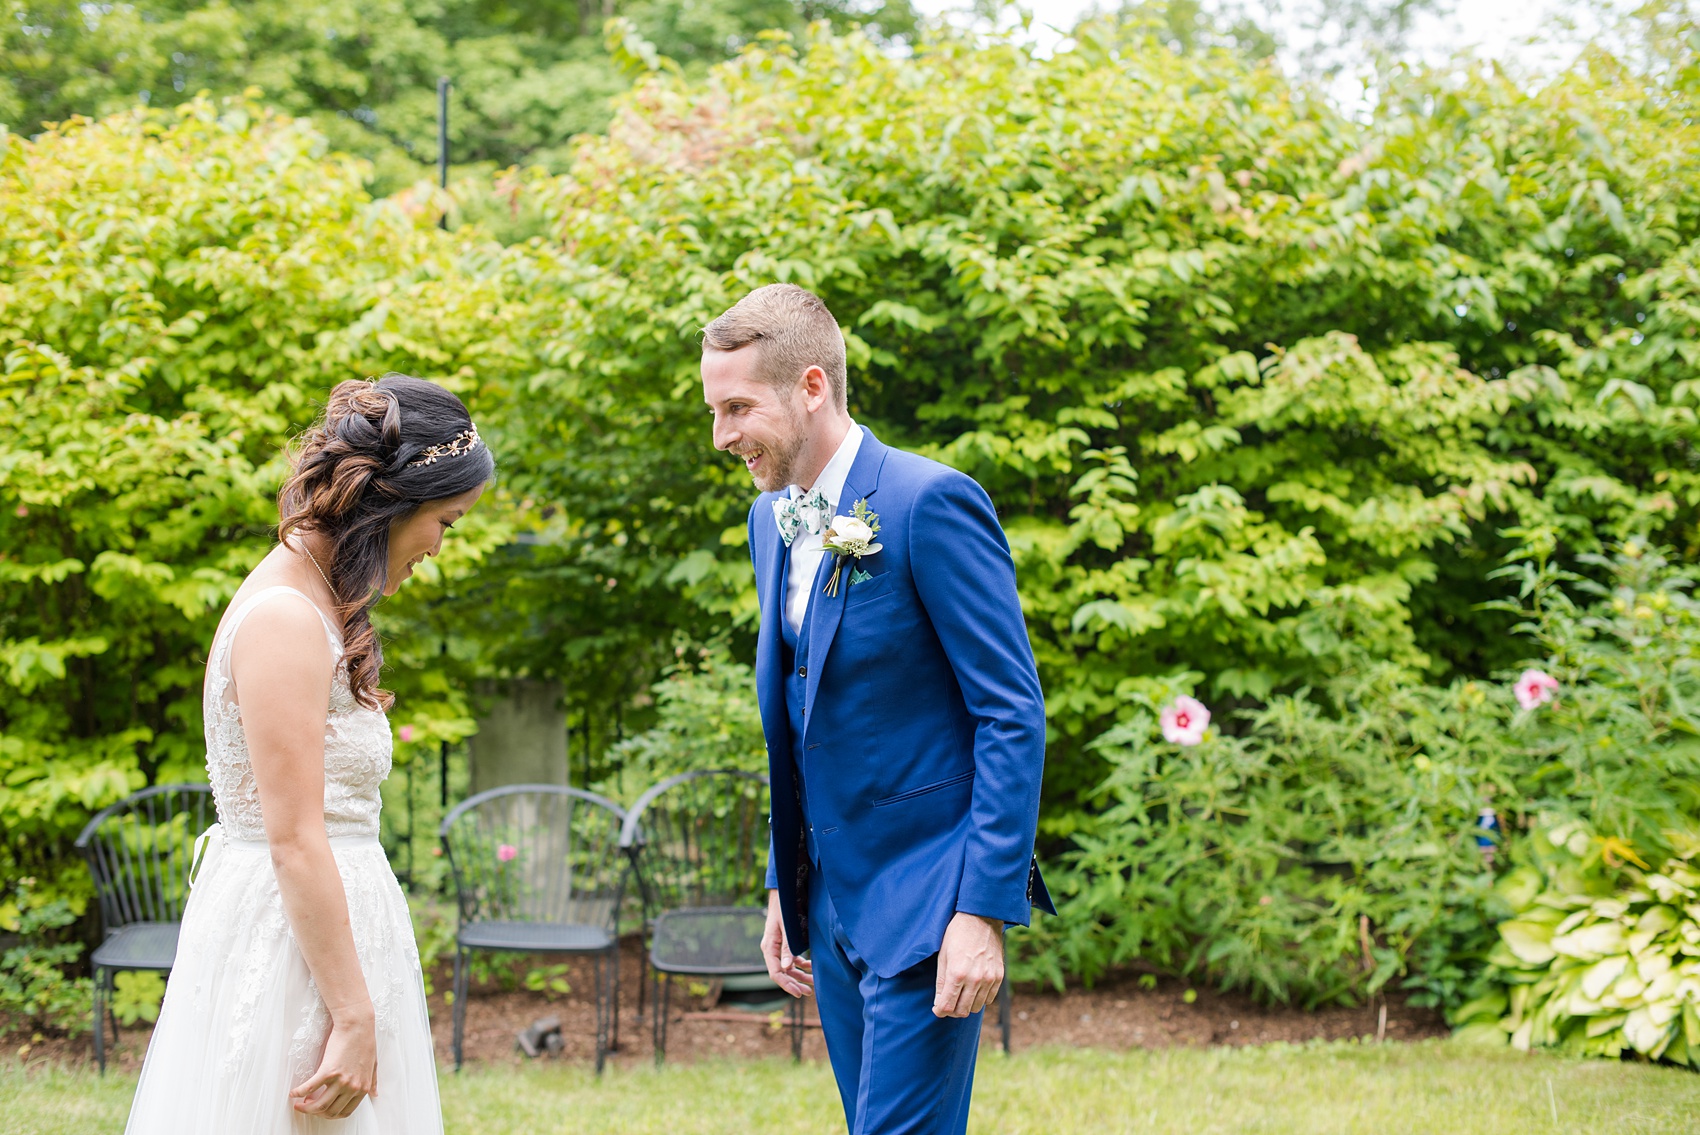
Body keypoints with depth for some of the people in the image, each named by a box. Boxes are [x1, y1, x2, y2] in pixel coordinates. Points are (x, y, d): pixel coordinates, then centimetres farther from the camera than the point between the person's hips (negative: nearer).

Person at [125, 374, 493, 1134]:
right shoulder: (285, 620, -17)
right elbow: (294, 839, -20)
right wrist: (354, 1019, -20)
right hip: (291, 943, -10)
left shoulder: (312, 602, 13)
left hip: (318, 921, 10)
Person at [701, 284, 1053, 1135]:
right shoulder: (771, 520, 10)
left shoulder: (930, 504, -15)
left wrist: (984, 910, -20)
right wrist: (783, 884, 17)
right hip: (830, 897, 8)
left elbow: (1013, 715, -17)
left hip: (927, 897, -8)